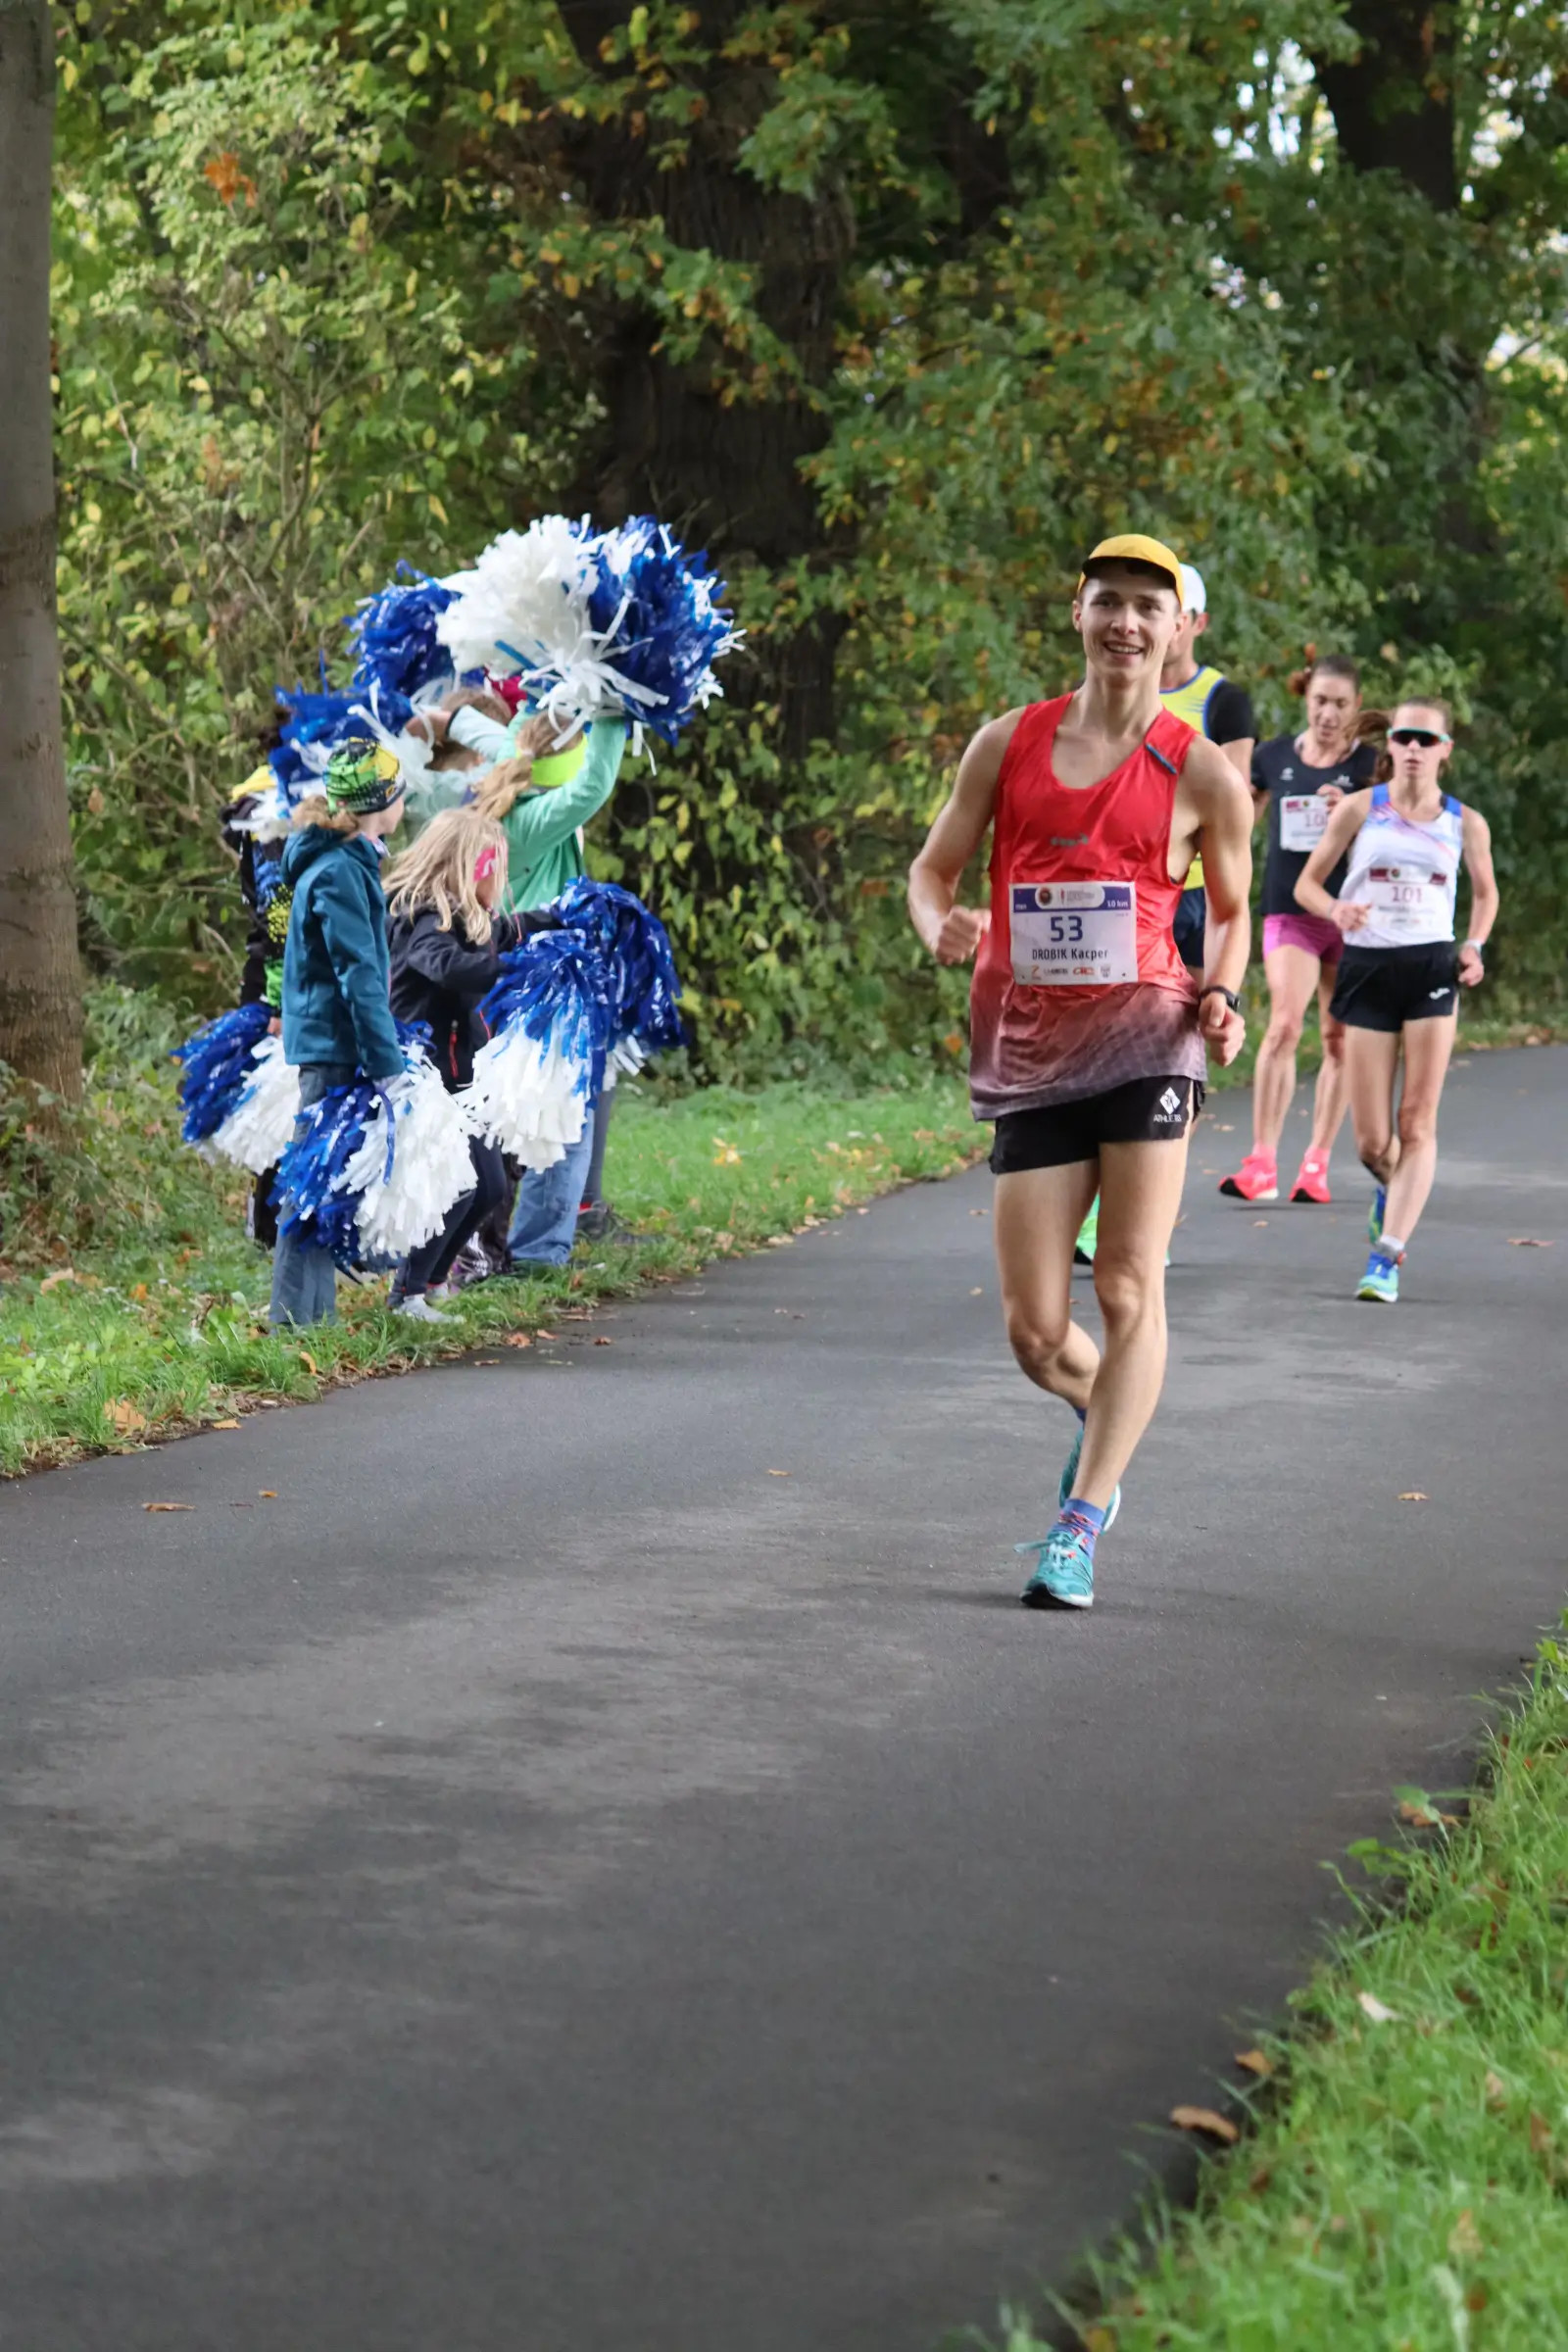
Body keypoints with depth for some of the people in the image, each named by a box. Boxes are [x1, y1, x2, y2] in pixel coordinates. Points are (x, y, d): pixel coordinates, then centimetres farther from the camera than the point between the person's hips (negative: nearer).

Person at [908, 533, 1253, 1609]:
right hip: (1031, 1050, 2)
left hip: (1145, 1036, -2)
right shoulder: (1008, 744, 9)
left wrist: (1222, 998, -2)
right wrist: (942, 927, -8)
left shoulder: (1201, 774, 5)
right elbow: (934, 868, 15)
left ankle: (1080, 1526, -4)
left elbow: (1231, 908, 17)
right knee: (1035, 1332, 0)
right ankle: (1104, 1411, 35)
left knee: (1129, 1290, -11)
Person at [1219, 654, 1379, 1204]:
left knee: (1339, 1039, 6)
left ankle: (1316, 1163, 16)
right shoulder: (1274, 756, 6)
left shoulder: (1371, 765, 2)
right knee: (1284, 1025, -17)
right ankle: (1261, 1163, -20)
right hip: (1291, 912, -1)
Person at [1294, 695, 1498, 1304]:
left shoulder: (1465, 823, 6)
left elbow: (1485, 891, 22)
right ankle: (1390, 1187, 37)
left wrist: (1475, 946, 3)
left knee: (1417, 1125, -9)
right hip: (1367, 969, 0)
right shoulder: (1359, 809, 3)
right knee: (1371, 1142, 1)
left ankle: (1387, 1258, -10)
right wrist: (1335, 909, -15)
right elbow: (1307, 883, 7)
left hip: (1432, 969, 0)